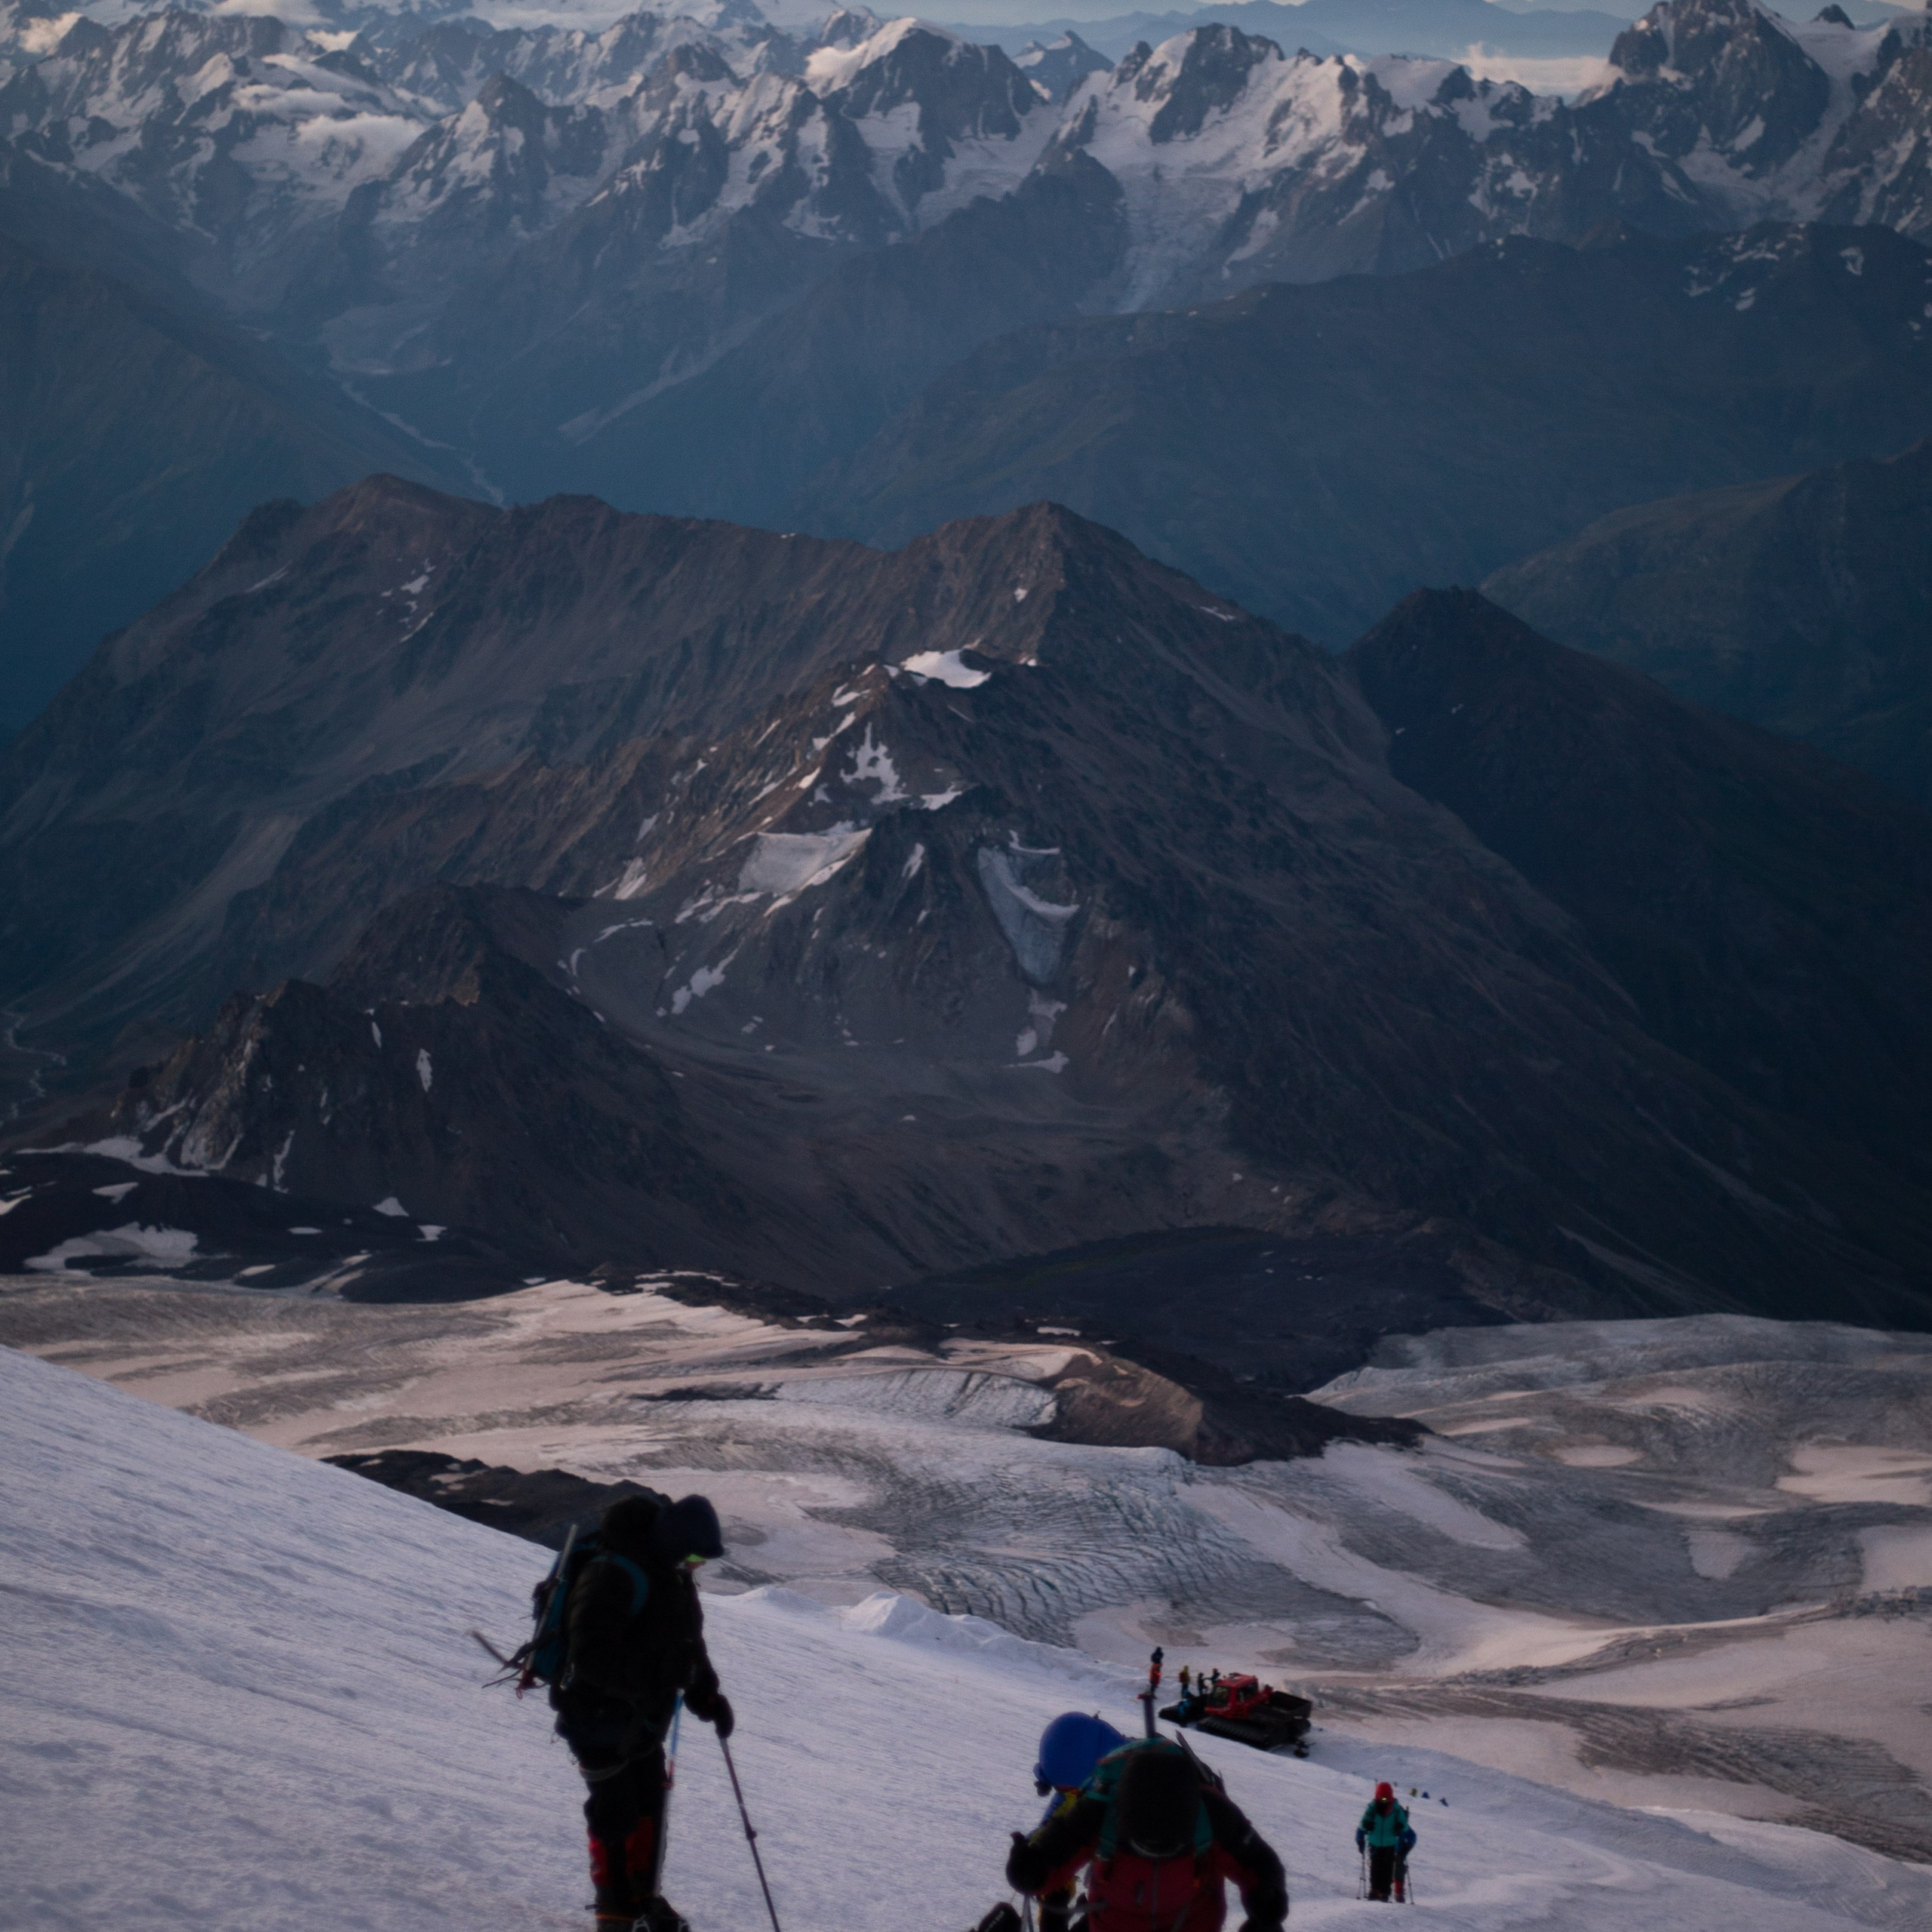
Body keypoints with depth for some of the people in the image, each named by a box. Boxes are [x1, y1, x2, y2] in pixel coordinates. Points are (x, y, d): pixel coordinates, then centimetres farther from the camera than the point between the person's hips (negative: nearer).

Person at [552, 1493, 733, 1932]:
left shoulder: (676, 1578, 4)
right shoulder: (613, 1577, -26)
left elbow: (689, 1644, 17)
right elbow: (590, 1656, -31)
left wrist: (706, 1694, 5)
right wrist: (644, 1678, -39)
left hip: (642, 1721, 9)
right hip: (599, 1716, -9)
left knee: (649, 1808, 15)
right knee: (616, 1813, -3)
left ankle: (642, 1896, 29)